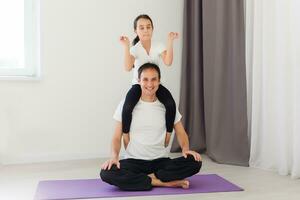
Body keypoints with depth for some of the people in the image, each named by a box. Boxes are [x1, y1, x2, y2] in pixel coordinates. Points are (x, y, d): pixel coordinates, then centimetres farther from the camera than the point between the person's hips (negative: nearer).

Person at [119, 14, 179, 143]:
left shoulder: (158, 47, -4)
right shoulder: (134, 49, -10)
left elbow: (168, 62, -21)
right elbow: (128, 68, -27)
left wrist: (170, 42, -24)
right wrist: (126, 46, -32)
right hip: (138, 84, -2)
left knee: (171, 104, -25)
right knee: (127, 108, -30)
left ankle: (167, 134, -5)